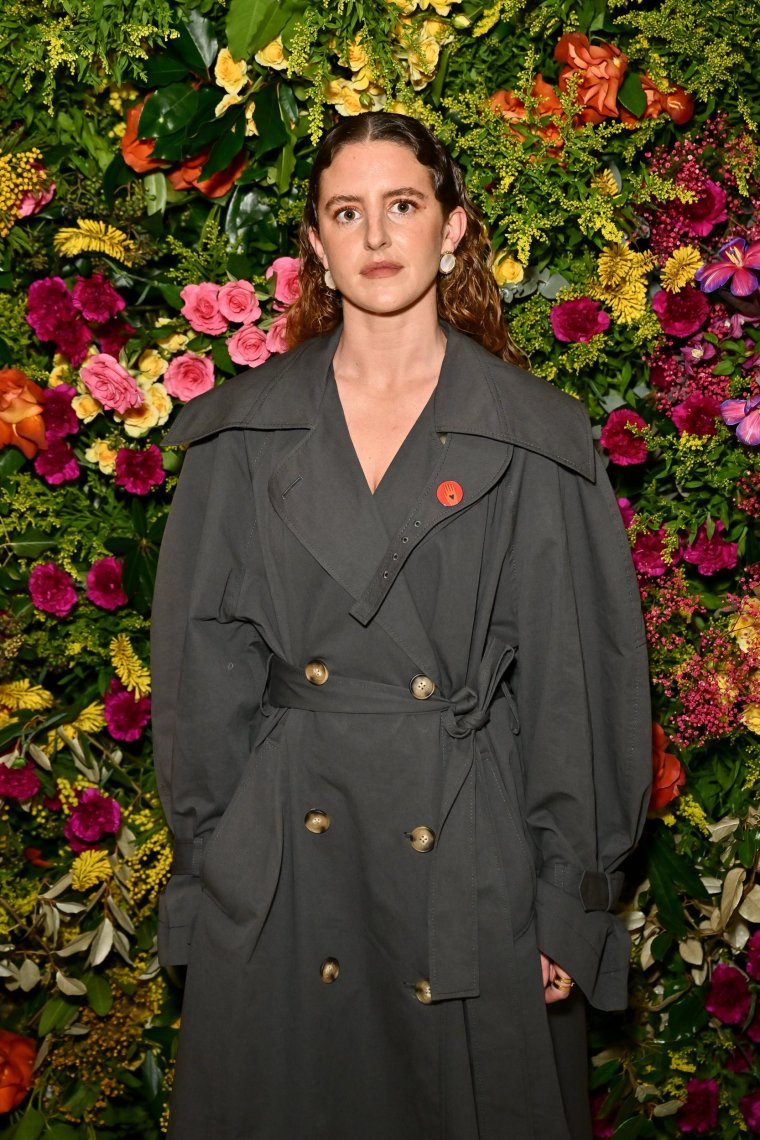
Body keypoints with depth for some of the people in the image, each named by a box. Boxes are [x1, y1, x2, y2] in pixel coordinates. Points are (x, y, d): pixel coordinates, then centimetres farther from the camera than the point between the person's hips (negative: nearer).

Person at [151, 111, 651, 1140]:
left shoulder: (539, 437, -2)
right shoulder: (245, 431, 2)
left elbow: (579, 680, -2)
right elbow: (202, 663, 5)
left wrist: (573, 904, -3)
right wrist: (210, 858, 2)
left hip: (473, 852, -1)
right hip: (281, 860, 1)